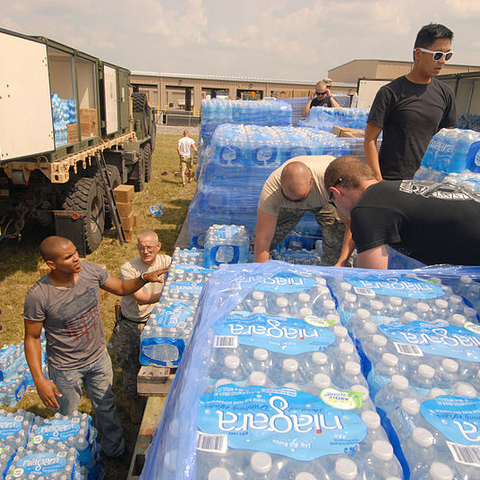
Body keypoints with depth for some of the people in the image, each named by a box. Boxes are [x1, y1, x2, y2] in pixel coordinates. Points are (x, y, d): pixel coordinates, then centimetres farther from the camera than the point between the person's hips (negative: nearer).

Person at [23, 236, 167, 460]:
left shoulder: (89, 270, -16)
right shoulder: (38, 296, -27)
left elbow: (121, 287, -2)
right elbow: (32, 338, -15)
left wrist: (145, 277, -21)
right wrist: (39, 380, -18)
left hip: (99, 358, 4)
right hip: (66, 369, -3)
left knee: (106, 407, 24)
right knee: (68, 415, 21)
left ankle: (115, 450, 50)